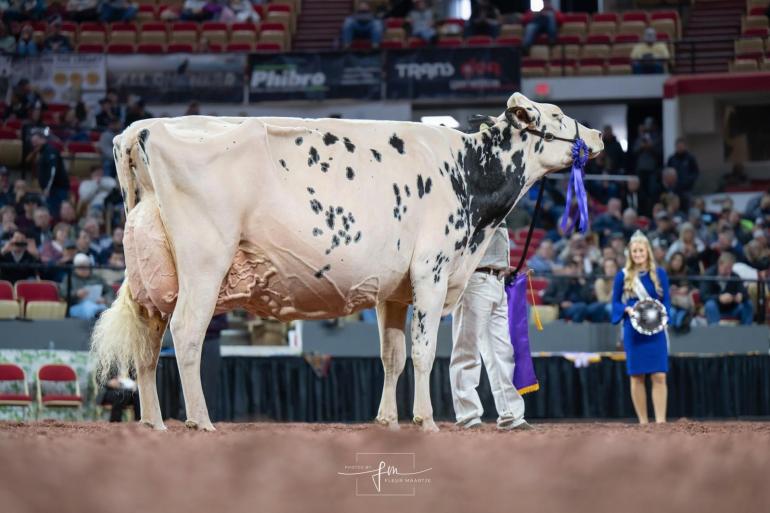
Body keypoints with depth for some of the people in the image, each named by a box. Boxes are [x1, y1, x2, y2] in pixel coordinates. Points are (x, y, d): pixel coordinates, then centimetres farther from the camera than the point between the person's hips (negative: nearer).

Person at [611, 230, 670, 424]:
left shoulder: (659, 274, 4)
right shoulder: (623, 276, 2)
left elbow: (666, 302, 7)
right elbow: (615, 303, 7)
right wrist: (627, 310, -14)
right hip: (633, 332, 0)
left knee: (659, 377, -8)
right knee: (637, 377, 3)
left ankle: (660, 421, -10)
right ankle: (643, 421, 9)